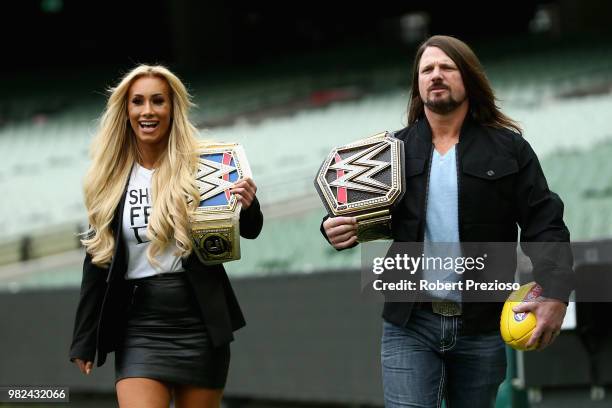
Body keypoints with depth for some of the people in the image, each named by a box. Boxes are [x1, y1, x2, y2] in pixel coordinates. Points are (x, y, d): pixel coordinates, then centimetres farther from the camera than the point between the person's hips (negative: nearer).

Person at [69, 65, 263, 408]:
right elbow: (98, 260, 10)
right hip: (139, 328, 1)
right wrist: (85, 339, 9)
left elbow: (249, 231, 6)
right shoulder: (111, 178, 5)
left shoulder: (201, 166, -1)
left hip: (201, 325, -1)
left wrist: (248, 207, -19)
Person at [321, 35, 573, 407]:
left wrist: (554, 294, -18)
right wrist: (338, 228, -14)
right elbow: (361, 214, 11)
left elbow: (545, 226, -3)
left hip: (482, 326, 0)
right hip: (409, 323, 0)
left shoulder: (509, 148, 2)